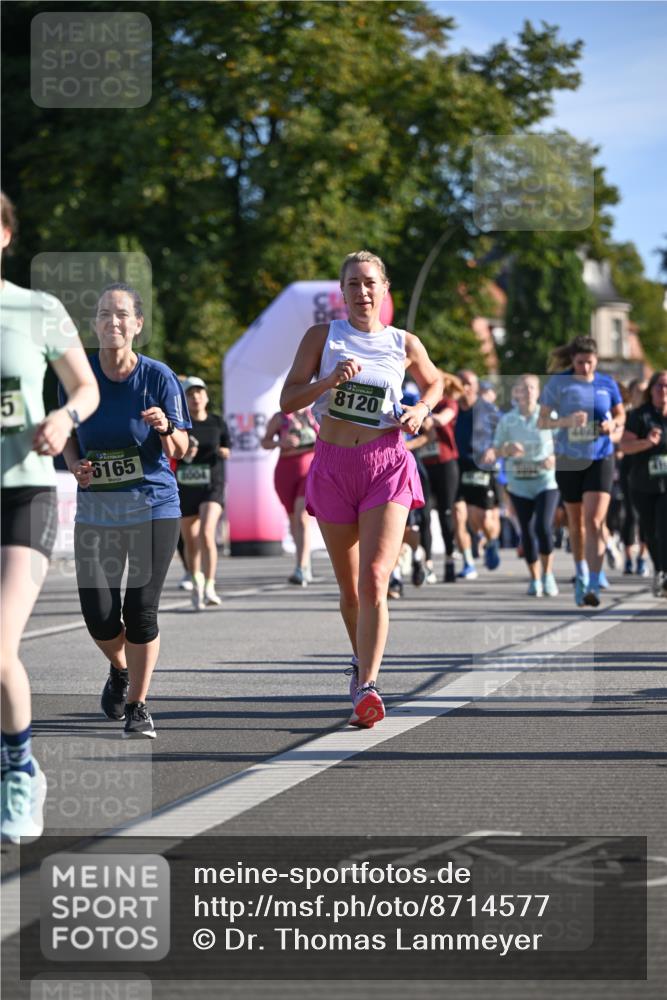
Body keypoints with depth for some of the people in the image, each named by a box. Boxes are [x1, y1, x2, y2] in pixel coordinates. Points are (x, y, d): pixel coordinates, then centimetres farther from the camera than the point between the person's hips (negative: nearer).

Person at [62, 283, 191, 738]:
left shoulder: (158, 377, -8)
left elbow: (178, 451, -5)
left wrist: (166, 428, -26)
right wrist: (75, 466, -8)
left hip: (153, 507, -2)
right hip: (96, 509, 2)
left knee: (140, 612, -6)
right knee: (99, 616, -4)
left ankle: (137, 705, 12)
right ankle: (120, 669, 31)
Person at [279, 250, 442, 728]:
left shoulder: (405, 344, 5)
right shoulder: (322, 336, 3)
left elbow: (434, 383, 25)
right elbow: (288, 400, -1)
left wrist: (420, 411, 4)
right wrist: (329, 381, -18)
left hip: (387, 463, -1)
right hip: (333, 465, 1)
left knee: (374, 580, -17)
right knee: (349, 587, 11)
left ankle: (367, 688, -24)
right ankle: (362, 659, 38)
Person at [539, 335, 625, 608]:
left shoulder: (607, 384, 1)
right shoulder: (558, 383, -4)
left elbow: (620, 414, 16)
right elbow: (542, 421, -4)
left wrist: (613, 424, -7)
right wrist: (566, 421, -22)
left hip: (600, 459, -1)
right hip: (568, 460, 1)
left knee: (594, 521, -14)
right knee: (576, 522, 13)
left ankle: (593, 586, -18)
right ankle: (581, 574, 35)